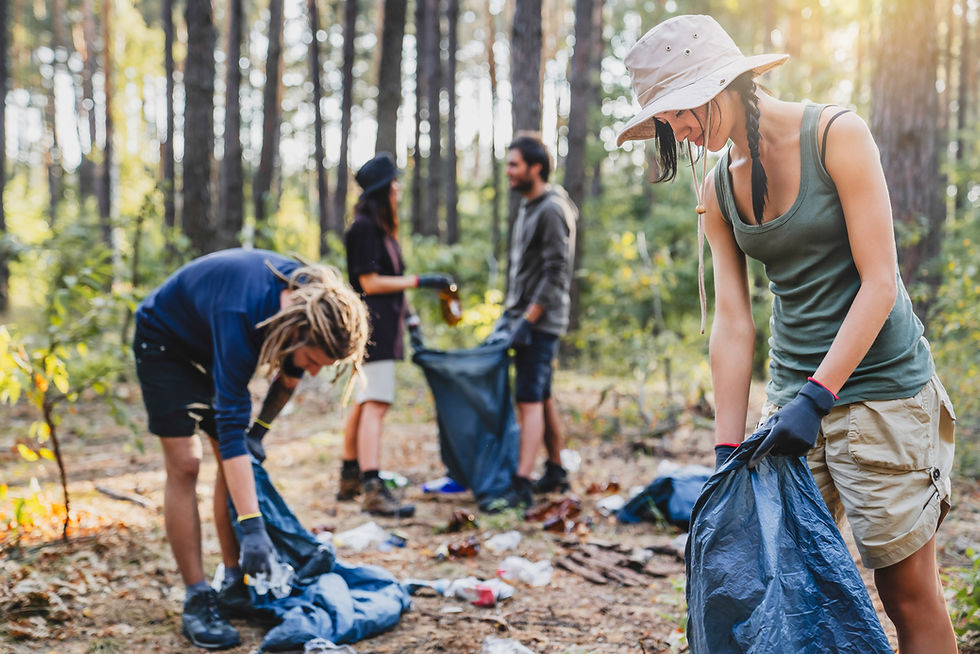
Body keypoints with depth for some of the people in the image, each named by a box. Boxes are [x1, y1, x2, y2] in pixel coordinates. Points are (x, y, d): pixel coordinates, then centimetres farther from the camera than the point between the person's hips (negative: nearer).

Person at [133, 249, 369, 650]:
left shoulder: (310, 297, -23)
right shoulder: (241, 316, -43)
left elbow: (289, 375, 0)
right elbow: (231, 425, -46)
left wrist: (261, 429, -3)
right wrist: (252, 527, -48)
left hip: (210, 347, 7)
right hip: (165, 342, -7)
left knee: (236, 460, 2)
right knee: (184, 464, -14)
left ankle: (234, 584, 10)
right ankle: (197, 602, -9)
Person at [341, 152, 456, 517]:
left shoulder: (380, 228, 19)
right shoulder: (364, 228, -11)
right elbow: (370, 282, -16)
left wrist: (407, 317, 21)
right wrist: (421, 281, -15)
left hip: (383, 325, 10)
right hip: (372, 324, -10)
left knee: (364, 403, 14)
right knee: (376, 404, -16)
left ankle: (349, 480, 23)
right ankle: (373, 490, -19)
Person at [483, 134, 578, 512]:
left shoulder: (551, 211, -14)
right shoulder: (528, 208, 16)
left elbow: (555, 273, -19)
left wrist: (526, 320, -20)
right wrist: (508, 313, 18)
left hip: (541, 322, -10)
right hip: (525, 317, 10)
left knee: (530, 400, -13)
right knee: (542, 399, 15)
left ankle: (522, 487, -14)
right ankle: (556, 473, 25)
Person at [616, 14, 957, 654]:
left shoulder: (837, 134, -11)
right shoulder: (717, 189, 4)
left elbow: (880, 283, -15)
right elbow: (732, 324, 2)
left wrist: (817, 396, -22)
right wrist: (728, 450, -3)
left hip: (879, 382, -5)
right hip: (793, 390, 5)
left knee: (909, 594, -1)